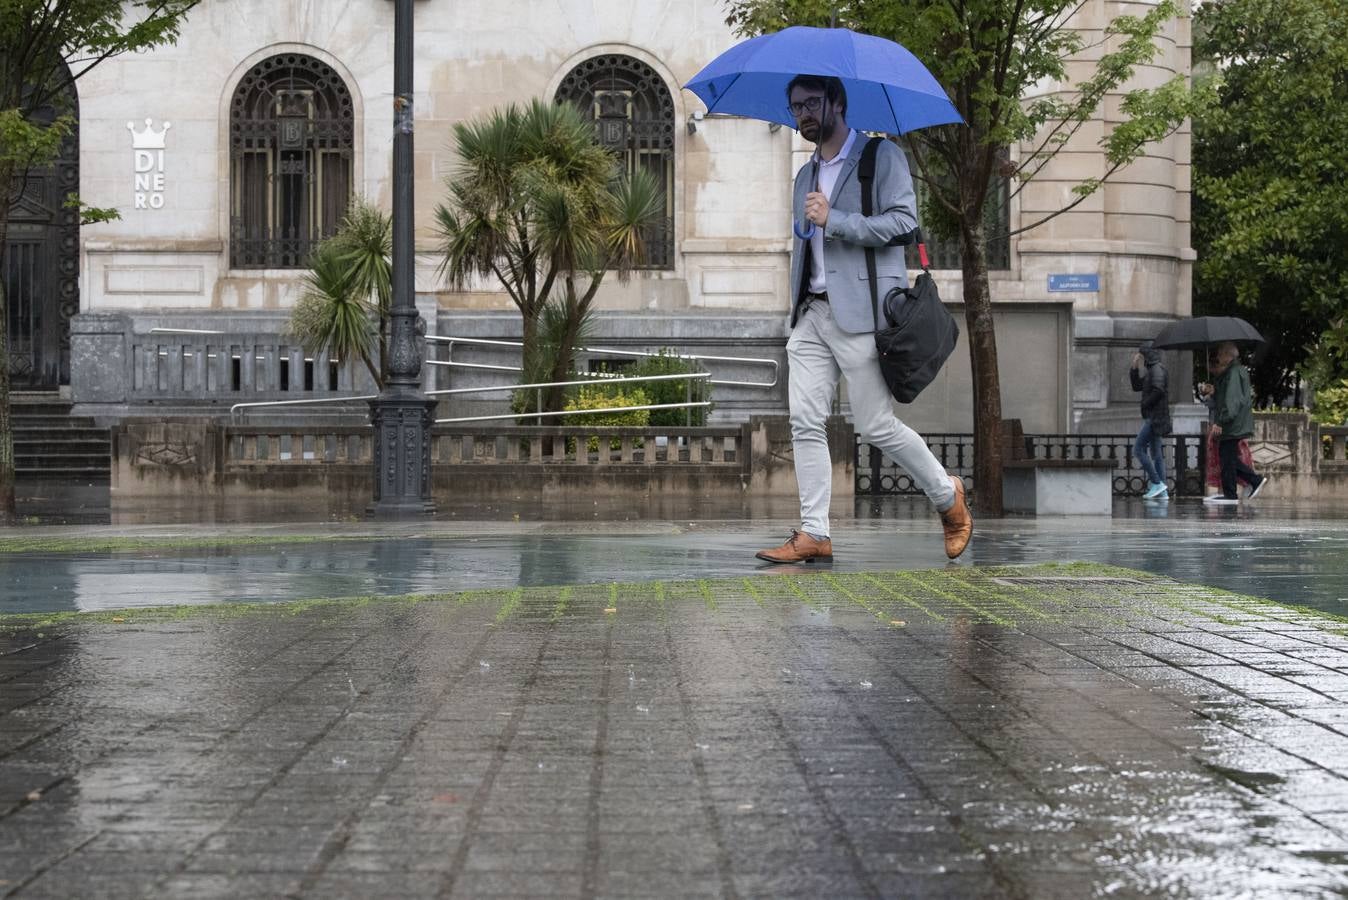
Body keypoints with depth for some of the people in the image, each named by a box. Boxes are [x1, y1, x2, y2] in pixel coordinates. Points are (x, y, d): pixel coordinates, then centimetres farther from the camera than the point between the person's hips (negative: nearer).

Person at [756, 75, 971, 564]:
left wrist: (834, 221, -17)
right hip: (812, 313, 7)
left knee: (876, 426, -6)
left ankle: (947, 495, 16)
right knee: (805, 422, -4)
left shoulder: (881, 157, -1)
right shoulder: (806, 175, 22)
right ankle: (813, 534, -3)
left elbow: (904, 221, -12)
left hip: (861, 312, -7)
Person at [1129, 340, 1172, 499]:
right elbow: (1137, 386, 23)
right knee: (1156, 453, 9)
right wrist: (1134, 368, 12)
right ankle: (1162, 492, 9)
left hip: (1154, 417, -10)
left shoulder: (1157, 368, -12)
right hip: (1153, 418, 10)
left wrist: (1145, 404, -14)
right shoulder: (1152, 369, 18)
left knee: (1138, 449, -10)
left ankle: (1156, 483, -12)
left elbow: (1158, 390, -25)